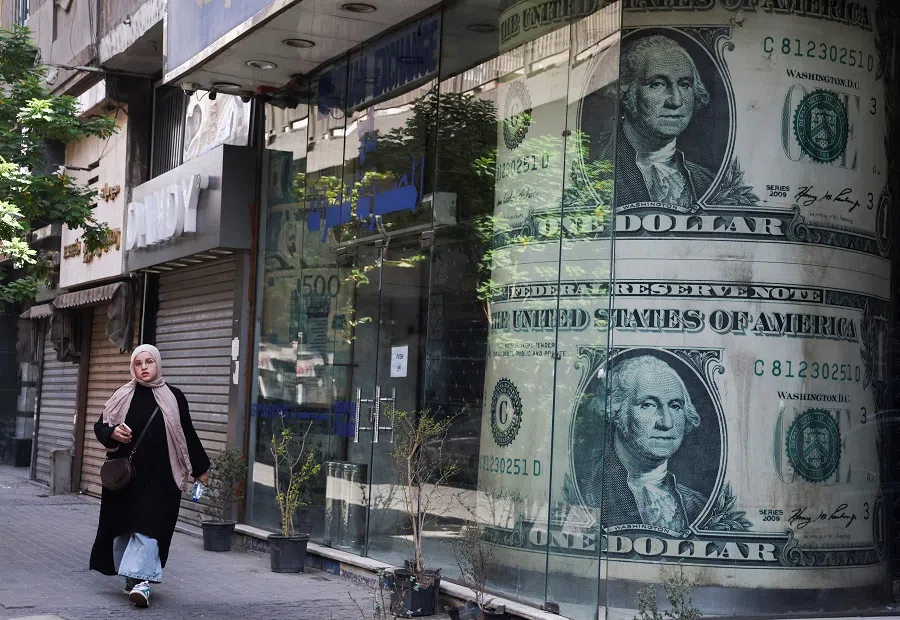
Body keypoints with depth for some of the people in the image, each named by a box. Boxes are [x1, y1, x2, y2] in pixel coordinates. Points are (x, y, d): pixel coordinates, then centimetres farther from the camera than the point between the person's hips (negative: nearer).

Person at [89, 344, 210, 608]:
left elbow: (188, 434, 10)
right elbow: (100, 426, 9)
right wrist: (113, 432, -15)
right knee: (124, 526, 5)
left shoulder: (173, 397, 3)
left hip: (160, 477, -2)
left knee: (149, 527, -11)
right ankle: (131, 577, 19)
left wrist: (200, 468, 14)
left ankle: (141, 580, -16)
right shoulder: (123, 396, 5)